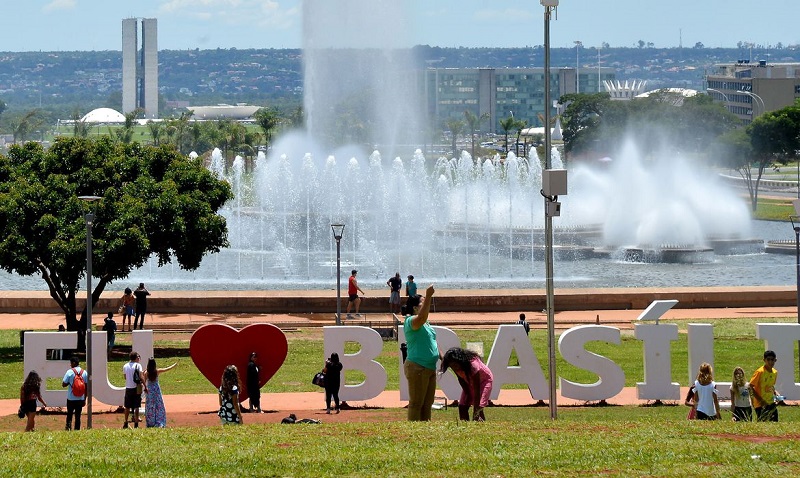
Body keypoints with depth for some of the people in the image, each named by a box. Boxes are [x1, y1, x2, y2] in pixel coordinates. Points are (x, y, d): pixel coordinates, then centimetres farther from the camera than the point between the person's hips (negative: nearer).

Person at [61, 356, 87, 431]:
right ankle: (77, 429, 9)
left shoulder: (70, 372, -10)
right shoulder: (84, 372, 2)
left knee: (69, 414, 9)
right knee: (78, 416, 9)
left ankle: (68, 426, -11)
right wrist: (85, 399, 11)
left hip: (71, 398, -3)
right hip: (81, 399, 3)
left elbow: (63, 384, -9)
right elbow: (86, 387, 5)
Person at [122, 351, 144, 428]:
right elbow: (140, 377, -16)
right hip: (136, 388, -4)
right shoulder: (138, 365, -7)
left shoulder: (125, 366, 6)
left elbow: (125, 377, 12)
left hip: (128, 388, 4)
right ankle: (136, 424, -4)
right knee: (136, 407, -1)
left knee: (127, 407, 14)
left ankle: (125, 423, 21)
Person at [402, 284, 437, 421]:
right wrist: (428, 296, -38)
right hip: (417, 367, -10)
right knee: (416, 403, -8)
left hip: (430, 368, 10)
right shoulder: (411, 321, -12)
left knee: (427, 403, 13)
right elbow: (422, 317, -35)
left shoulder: (425, 323, 19)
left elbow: (432, 343, 28)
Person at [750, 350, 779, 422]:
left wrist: (775, 392, 2)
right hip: (760, 405, -7)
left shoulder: (775, 372, 7)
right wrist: (761, 401, -18)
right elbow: (751, 387, -15)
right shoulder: (760, 372, -15)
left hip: (771, 402, 7)